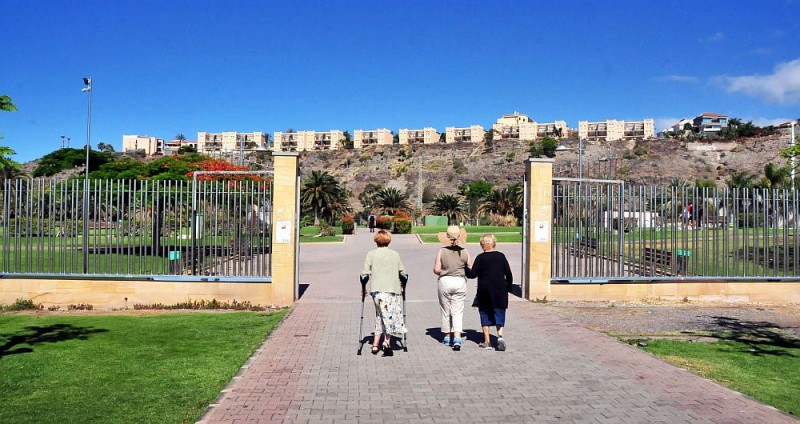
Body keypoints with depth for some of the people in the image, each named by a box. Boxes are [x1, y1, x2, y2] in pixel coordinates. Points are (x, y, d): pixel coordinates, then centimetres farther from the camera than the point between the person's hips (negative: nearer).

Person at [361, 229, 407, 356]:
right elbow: (403, 272, 9)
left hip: (376, 289, 1)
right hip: (393, 289, -1)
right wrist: (402, 287, 23)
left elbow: (365, 273, 0)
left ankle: (375, 344, 9)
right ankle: (387, 342, -17)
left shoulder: (371, 254, 6)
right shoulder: (395, 254, 9)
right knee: (390, 317, 0)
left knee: (380, 315, 12)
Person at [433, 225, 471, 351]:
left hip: (445, 281, 0)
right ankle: (457, 338, -11)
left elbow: (436, 270, -9)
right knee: (458, 312, 3)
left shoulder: (441, 251, -7)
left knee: (446, 311, 14)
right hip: (460, 281, 1)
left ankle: (447, 336, 23)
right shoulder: (464, 252, -4)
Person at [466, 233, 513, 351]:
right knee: (499, 312, 8)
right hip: (500, 290, 2)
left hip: (484, 290, -2)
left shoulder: (480, 257, -6)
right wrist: (508, 288, 14)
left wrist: (466, 268, 13)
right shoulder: (501, 256, 3)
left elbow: (473, 274, -5)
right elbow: (508, 274, 5)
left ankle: (487, 342, 7)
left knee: (485, 313, 8)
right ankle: (500, 335, -14)